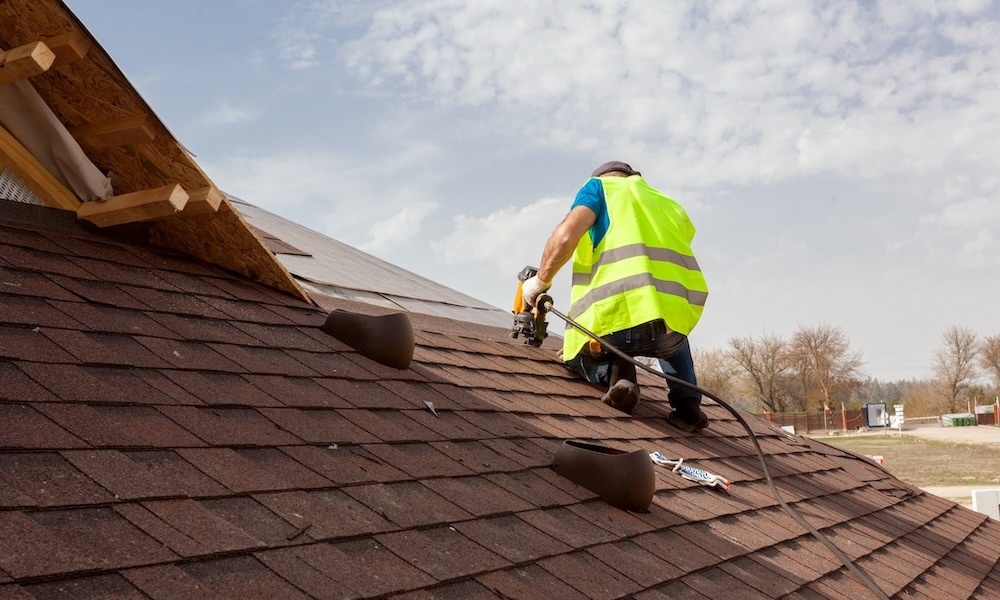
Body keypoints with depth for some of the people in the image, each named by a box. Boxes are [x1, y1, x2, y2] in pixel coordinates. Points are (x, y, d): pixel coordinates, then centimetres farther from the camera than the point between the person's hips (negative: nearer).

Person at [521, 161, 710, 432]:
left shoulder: (600, 186, 18)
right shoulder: (670, 205, 32)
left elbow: (566, 235, -2)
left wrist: (541, 280, 13)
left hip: (621, 314, -4)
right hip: (678, 315, 4)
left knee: (576, 355, 30)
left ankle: (613, 370, -2)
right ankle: (687, 402, 19)